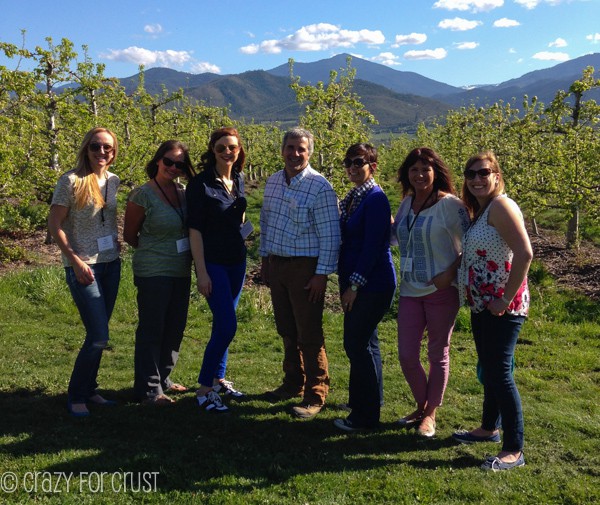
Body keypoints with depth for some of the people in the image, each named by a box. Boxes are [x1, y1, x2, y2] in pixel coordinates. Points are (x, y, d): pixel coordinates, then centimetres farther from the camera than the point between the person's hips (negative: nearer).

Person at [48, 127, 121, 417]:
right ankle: (76, 396, 8)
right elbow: (54, 225, -11)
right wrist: (76, 261, -16)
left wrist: (116, 243, 10)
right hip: (83, 266, -6)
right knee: (99, 336, -9)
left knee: (98, 334, 12)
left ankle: (89, 389, 26)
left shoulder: (113, 181, 7)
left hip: (110, 263, 6)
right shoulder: (71, 181, -11)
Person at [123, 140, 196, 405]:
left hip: (181, 272, 7)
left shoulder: (183, 193, 5)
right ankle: (148, 389, 11)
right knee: (151, 329, 0)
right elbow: (129, 235, -3)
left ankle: (163, 379, 31)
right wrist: (155, 253, 7)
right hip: (153, 273, -6)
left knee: (175, 328, 14)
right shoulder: (143, 195, -11)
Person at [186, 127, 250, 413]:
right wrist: (201, 272, -16)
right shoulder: (200, 184, -12)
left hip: (237, 261, 6)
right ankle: (204, 389, 1)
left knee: (223, 324, 14)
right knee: (227, 325, -11)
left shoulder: (238, 180, 7)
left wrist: (243, 227, 6)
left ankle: (218, 378, 29)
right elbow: (195, 230, -14)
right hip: (212, 262, -6)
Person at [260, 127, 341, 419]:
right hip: (276, 264, 7)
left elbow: (330, 236, -15)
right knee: (287, 331, 16)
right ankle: (293, 383, 32)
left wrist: (322, 274, -18)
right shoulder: (273, 182, 8)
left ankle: (315, 396, 10)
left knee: (309, 334, -1)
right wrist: (264, 259, 16)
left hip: (305, 268, -7)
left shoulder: (319, 187, -14)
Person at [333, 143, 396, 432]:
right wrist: (346, 284, 14)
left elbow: (372, 246, -19)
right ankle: (365, 401, 34)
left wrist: (355, 284, -17)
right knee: (363, 343, 18)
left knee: (358, 344, -5)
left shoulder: (375, 198, -14)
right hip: (356, 284, 9)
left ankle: (365, 416, 7)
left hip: (372, 285, -9)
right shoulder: (352, 197, 13)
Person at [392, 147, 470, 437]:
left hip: (441, 291, -5)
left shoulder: (449, 204, -10)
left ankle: (430, 414, 26)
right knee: (406, 355, 5)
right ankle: (421, 406, 30)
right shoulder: (406, 204, 9)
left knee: (438, 354, 9)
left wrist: (451, 273, -19)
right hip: (410, 291, 6)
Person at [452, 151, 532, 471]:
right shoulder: (479, 211, 14)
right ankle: (489, 428, 36)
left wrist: (506, 299, -21)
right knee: (488, 369, 20)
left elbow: (524, 254, -24)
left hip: (501, 307, -10)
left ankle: (514, 451, 2)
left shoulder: (501, 205, -14)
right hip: (481, 304, 10)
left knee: (499, 372, -7)